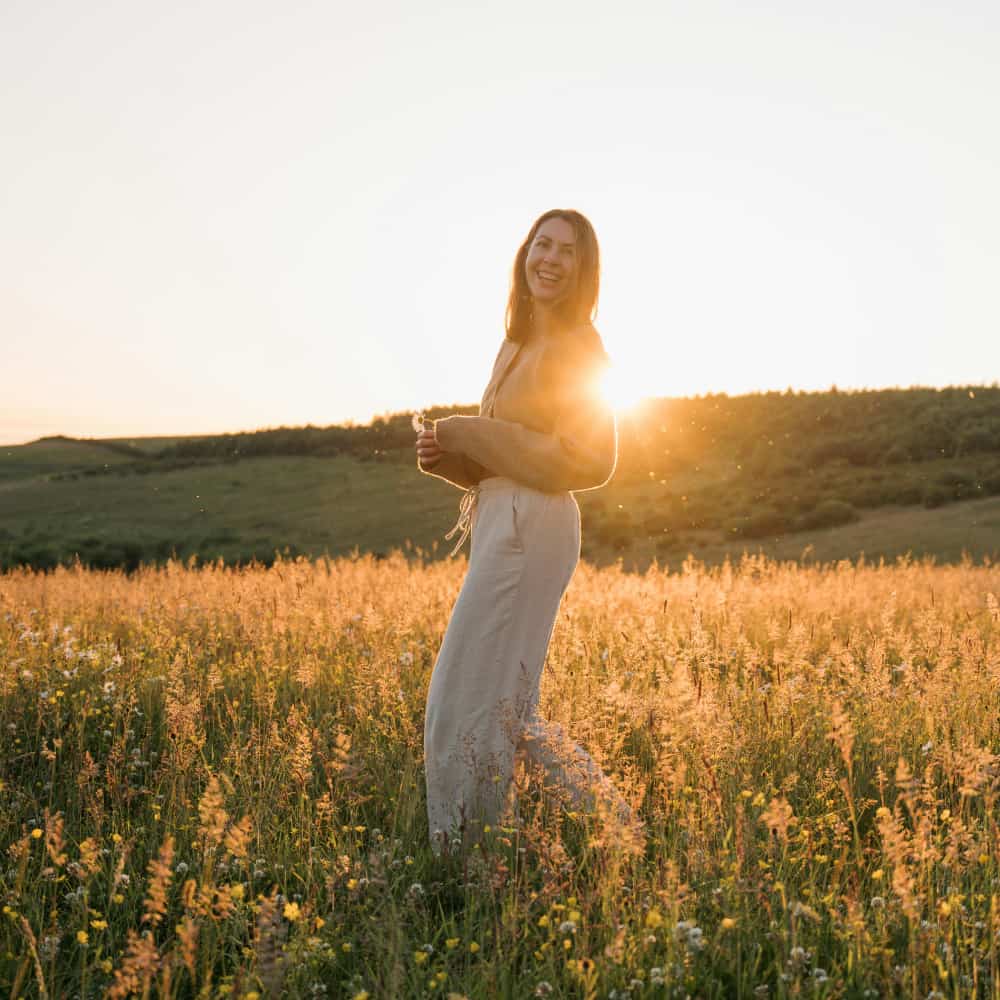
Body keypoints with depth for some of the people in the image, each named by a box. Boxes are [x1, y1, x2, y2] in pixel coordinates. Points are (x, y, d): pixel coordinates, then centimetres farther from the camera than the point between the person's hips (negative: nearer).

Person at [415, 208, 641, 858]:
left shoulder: (577, 346, -8)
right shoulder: (519, 344, 18)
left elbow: (589, 461, -16)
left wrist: (469, 434, -13)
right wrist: (446, 455, 0)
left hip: (532, 529, -10)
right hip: (503, 527, 10)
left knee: (472, 699, -6)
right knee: (508, 705, 13)